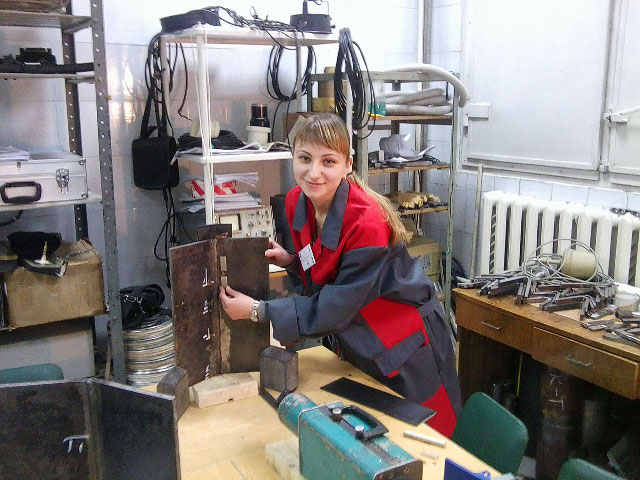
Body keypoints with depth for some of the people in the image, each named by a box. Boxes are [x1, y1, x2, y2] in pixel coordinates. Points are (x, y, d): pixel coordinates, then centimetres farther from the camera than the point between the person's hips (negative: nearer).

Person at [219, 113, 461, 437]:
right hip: (352, 342, 7)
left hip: (405, 346, -6)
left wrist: (257, 311, -23)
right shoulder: (296, 203, -8)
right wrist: (291, 261, -12)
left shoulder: (368, 221, -31)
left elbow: (338, 306, -26)